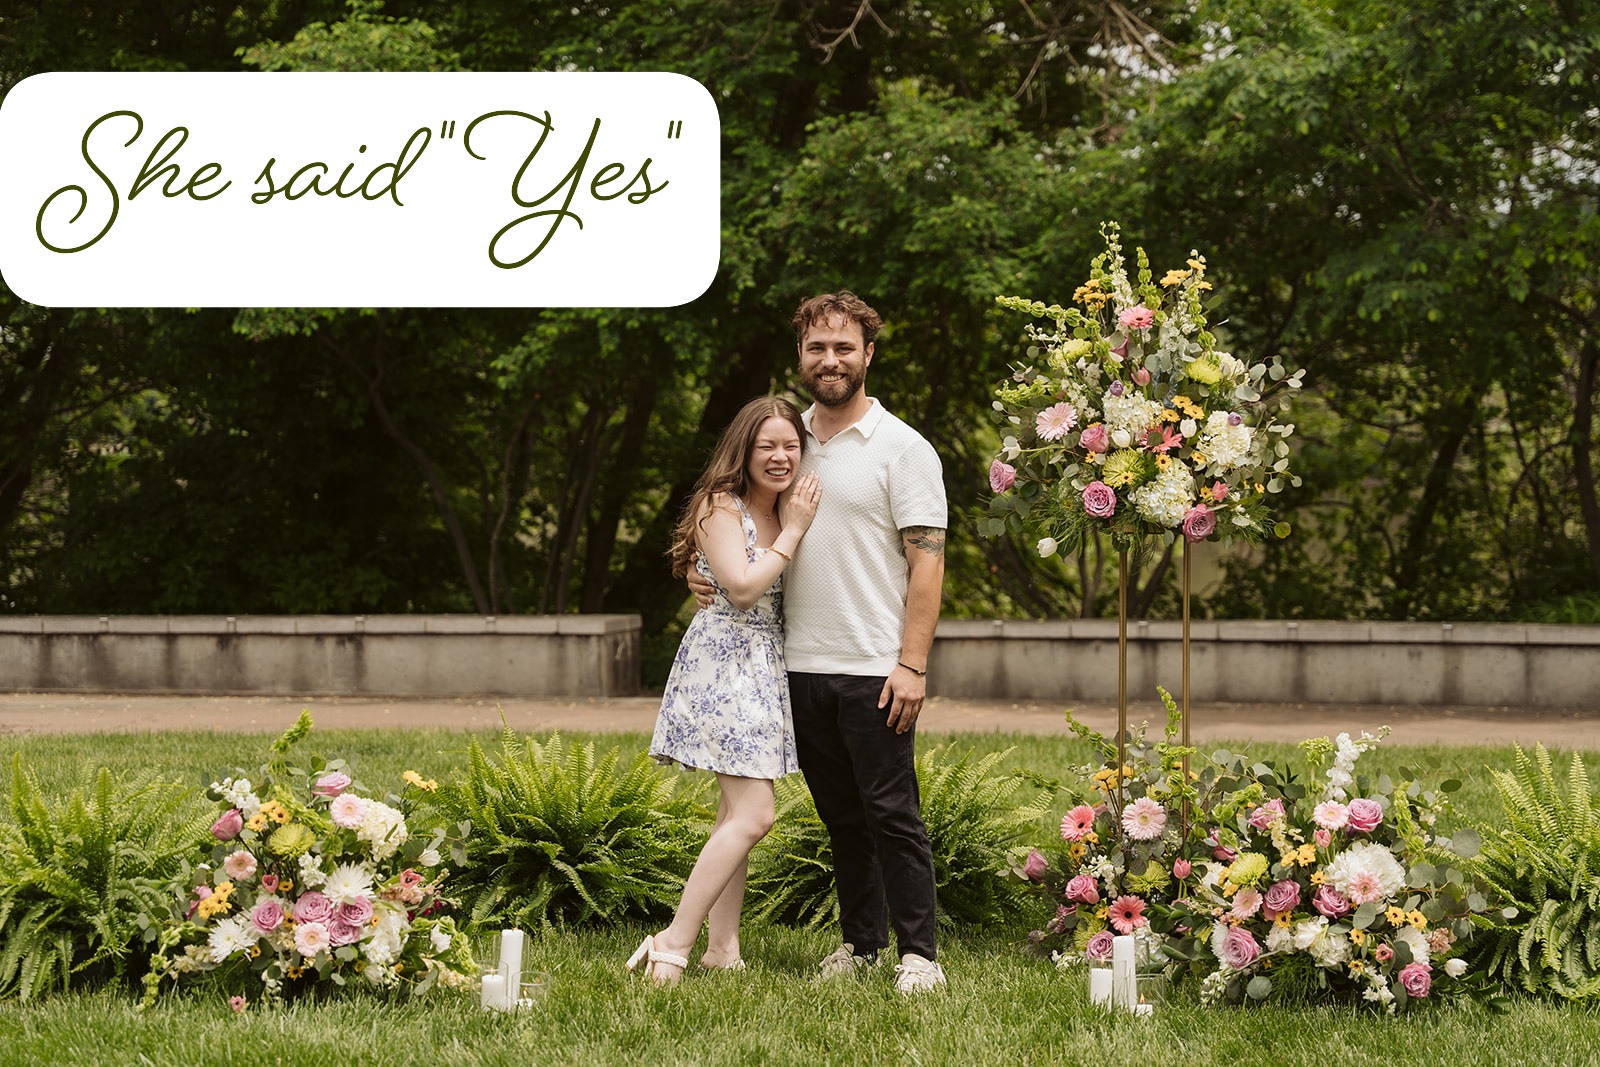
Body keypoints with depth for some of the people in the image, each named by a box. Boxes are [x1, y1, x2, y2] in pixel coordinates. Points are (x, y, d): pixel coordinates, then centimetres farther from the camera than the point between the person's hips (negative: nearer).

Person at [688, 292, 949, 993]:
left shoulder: (902, 448, -4)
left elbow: (926, 561, -8)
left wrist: (912, 664, -16)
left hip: (874, 671, -5)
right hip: (801, 665, 5)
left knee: (891, 814, -5)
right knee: (841, 816, 12)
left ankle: (918, 953, 0)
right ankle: (860, 941, 20)